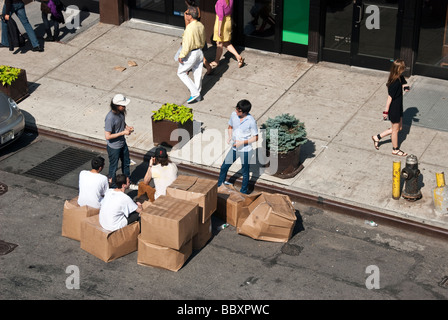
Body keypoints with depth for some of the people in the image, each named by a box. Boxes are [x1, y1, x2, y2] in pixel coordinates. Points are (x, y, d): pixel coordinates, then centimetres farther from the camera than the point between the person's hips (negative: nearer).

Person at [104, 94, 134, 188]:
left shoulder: (121, 112, -9)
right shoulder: (110, 118, -33)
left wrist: (127, 127, -9)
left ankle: (128, 181, 45)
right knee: (113, 167, 12)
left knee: (126, 162, 24)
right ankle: (112, 185, 33)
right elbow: (107, 136, -29)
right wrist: (123, 133, -27)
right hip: (114, 147, -8)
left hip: (123, 143, 8)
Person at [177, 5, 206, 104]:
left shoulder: (190, 28, -26)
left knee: (181, 72, 8)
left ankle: (195, 92, 2)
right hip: (200, 52, 8)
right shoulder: (201, 25, 1)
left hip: (191, 54, -8)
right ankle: (197, 95, 27)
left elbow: (187, 45, -25)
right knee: (197, 74, 16)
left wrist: (181, 56, -17)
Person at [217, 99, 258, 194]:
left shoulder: (251, 121, -21)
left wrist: (242, 142, -23)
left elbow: (255, 138, -14)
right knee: (224, 167, 15)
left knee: (245, 172, 11)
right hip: (234, 148, 5)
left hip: (245, 150, -5)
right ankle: (218, 186, 37)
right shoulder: (233, 115, -7)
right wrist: (230, 137, -8)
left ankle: (243, 192, 30)